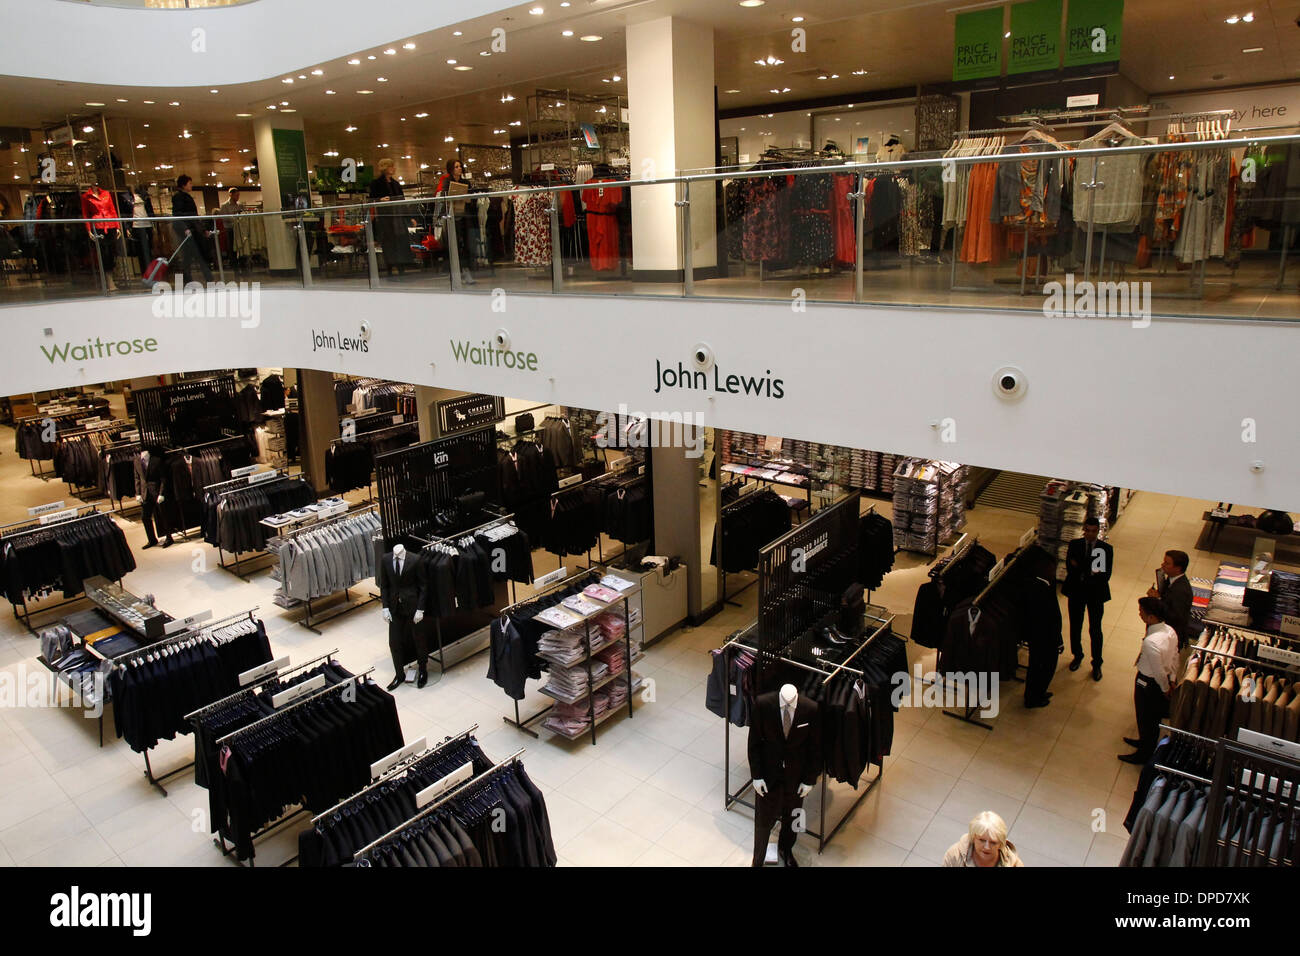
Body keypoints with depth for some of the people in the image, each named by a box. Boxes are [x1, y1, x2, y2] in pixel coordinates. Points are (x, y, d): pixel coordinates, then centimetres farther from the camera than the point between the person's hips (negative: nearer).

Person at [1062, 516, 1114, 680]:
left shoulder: (1106, 549, -7)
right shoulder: (1074, 545, -4)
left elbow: (1106, 575, -13)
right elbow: (1069, 568, -11)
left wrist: (1081, 568, -25)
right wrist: (1091, 572, -25)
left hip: (1095, 593, -1)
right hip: (1076, 592, 2)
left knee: (1095, 630, 6)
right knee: (1075, 627, 15)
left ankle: (1097, 664, 22)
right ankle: (1077, 656, 37)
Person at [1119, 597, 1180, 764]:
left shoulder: (1151, 642, -37)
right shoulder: (1170, 631, -11)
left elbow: (1159, 672, -25)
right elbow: (1175, 658, 3)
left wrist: (1165, 689, -8)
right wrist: (1172, 679, 15)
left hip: (1148, 684, -8)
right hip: (1161, 681, 8)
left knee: (1146, 720, 16)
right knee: (1154, 717, 29)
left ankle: (1144, 754, 37)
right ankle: (1145, 742, 52)